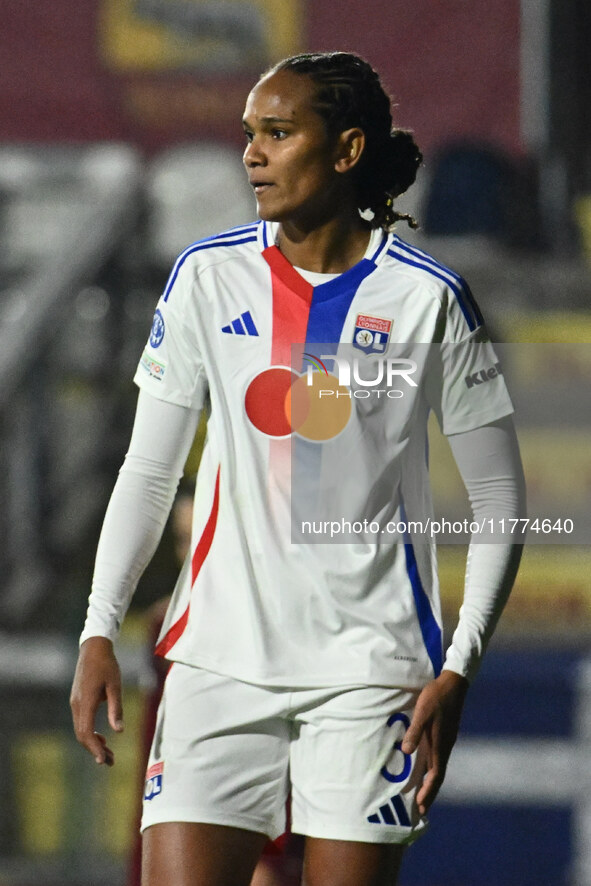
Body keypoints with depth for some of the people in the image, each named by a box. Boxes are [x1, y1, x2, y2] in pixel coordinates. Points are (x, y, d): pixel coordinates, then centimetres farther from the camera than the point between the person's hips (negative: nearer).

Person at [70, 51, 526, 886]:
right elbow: (148, 471, 9)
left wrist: (458, 672, -6)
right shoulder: (208, 277, 4)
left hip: (371, 670, -2)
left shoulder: (427, 298, -4)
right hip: (222, 655, 2)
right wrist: (99, 632, -1)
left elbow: (500, 502, 2)